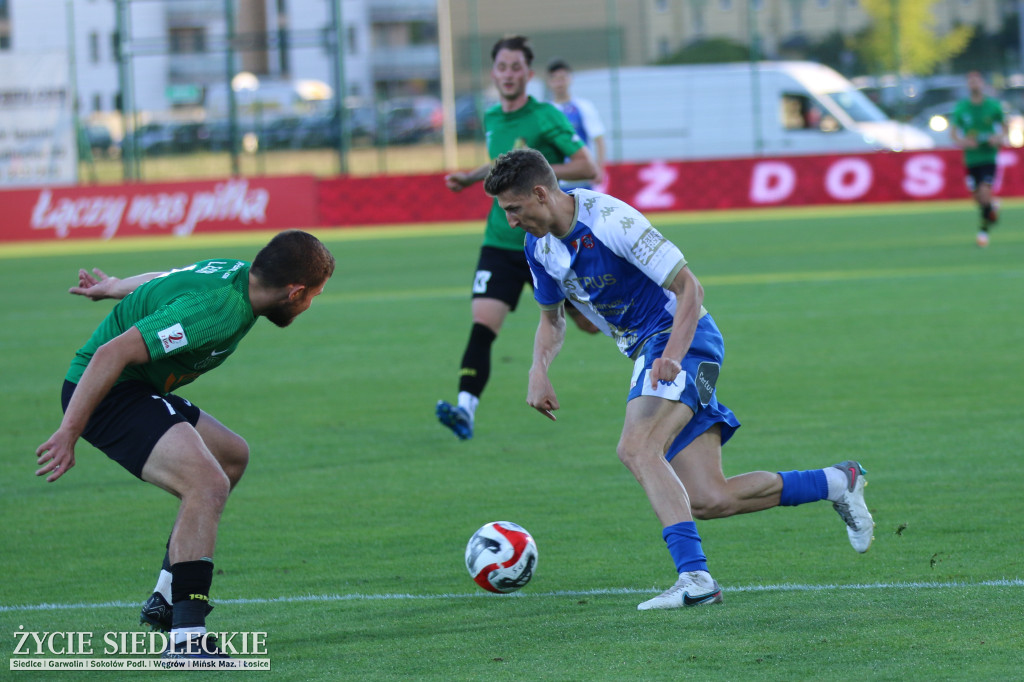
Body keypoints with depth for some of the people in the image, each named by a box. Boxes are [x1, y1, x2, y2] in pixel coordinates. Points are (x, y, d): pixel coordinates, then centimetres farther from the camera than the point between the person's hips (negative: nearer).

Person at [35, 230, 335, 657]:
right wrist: (68, 434, -28)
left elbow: (159, 282, 24)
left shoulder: (236, 273, 3)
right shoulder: (217, 311, -27)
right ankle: (186, 638, -30)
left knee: (232, 455, 25)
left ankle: (167, 599, 28)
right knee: (208, 483, -26)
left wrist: (112, 288, 43)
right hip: (106, 394, -11)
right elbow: (112, 353, -30)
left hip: (139, 390, 11)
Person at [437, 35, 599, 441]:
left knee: (590, 324, 10)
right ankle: (466, 410, -24)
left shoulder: (546, 118, -11)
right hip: (501, 240, 4)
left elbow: (587, 167, -14)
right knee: (482, 324, -16)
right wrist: (472, 177, 13)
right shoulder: (492, 119, 8)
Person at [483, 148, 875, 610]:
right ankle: (837, 482, 15)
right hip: (647, 351, 8)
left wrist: (673, 355, -32)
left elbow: (689, 287, -18)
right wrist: (539, 371, 0)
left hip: (682, 342, -8)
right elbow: (552, 319, 20)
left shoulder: (610, 221, -20)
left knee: (637, 449, -31)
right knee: (707, 501, -2)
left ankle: (694, 577, -39)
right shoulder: (540, 247, 5)